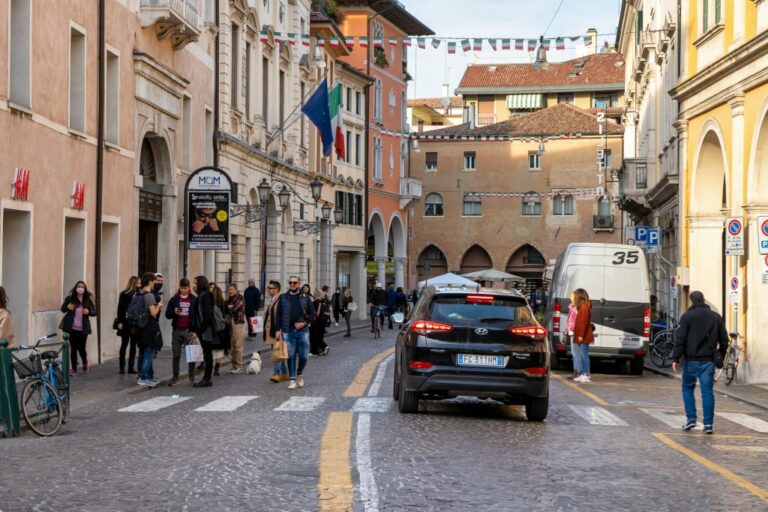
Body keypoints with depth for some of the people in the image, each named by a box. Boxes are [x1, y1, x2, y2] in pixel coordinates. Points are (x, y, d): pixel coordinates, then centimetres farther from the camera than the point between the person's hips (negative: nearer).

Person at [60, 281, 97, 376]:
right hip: (72, 328, 0)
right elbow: (62, 309, 6)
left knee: (81, 348, 1)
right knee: (73, 348, 1)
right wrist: (67, 307, -16)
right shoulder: (70, 298, -2)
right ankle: (74, 369, 10)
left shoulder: (88, 300, 1)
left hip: (83, 329, 0)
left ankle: (85, 363, 33)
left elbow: (94, 312, 5)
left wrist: (88, 312, -17)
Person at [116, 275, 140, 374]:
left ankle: (131, 367, 11)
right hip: (126, 324, -4)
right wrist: (120, 322, -13)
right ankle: (122, 367, 6)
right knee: (124, 345, 3)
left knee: (133, 346, 7)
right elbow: (120, 309, -6)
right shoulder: (124, 294, -5)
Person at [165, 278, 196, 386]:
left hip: (189, 331, -2)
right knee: (176, 356, 4)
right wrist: (174, 312, -14)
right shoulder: (174, 299, 7)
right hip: (177, 331, 2)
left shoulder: (194, 300, 3)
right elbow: (167, 314, 7)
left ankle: (192, 378, 5)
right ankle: (175, 378, 8)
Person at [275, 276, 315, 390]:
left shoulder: (305, 298, 5)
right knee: (291, 356, 1)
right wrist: (278, 330, -2)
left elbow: (312, 313, 5)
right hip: (288, 331, 0)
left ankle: (300, 374, 26)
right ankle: (292, 379, 7)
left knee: (303, 356, 1)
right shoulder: (283, 298, 6)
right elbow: (278, 315, 5)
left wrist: (304, 323, -10)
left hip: (302, 331, 0)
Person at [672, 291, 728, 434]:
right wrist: (721, 356, 24)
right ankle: (708, 424, -2)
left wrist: (675, 358, -8)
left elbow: (680, 339, -10)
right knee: (707, 391, 2)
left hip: (692, 360, -3)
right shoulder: (716, 317, 9)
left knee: (688, 388, 13)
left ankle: (691, 418, 4)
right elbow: (724, 340, 12)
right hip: (709, 361, 3)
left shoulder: (687, 316, -4)